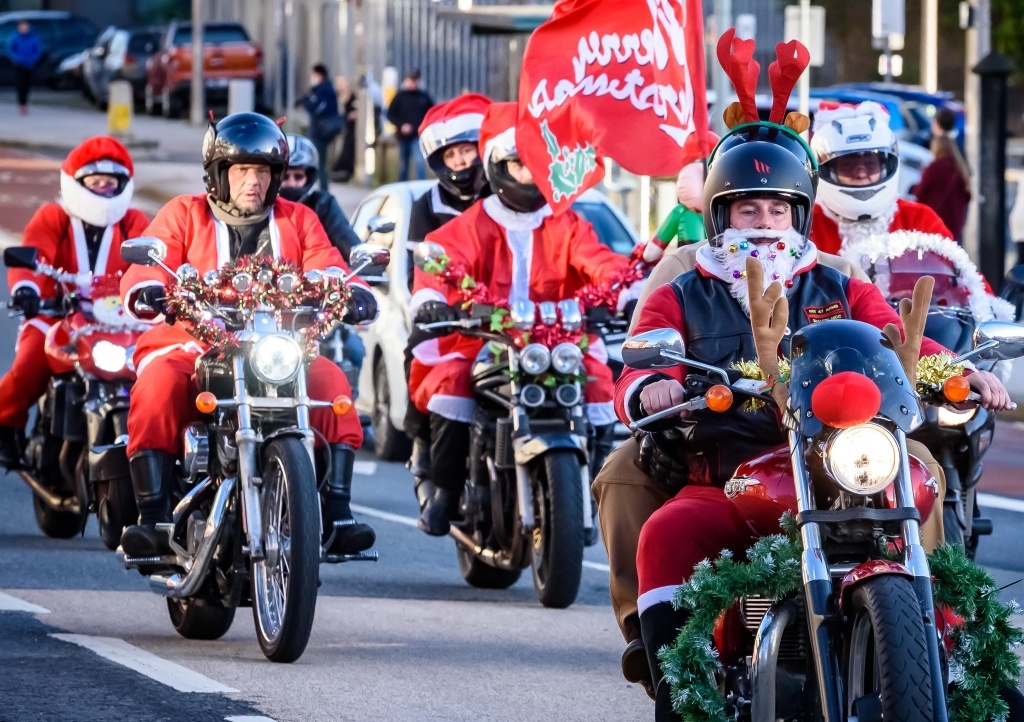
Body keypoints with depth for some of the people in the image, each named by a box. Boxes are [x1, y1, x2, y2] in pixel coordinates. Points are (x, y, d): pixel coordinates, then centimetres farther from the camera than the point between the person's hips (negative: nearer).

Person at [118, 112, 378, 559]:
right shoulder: (184, 215, 14)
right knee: (158, 385, -34)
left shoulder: (298, 221, 20)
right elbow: (144, 268, -1)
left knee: (330, 381, -27)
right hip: (192, 344, -2)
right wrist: (147, 292, -26)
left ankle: (336, 514, -28)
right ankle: (153, 517, -35)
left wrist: (353, 294, -19)